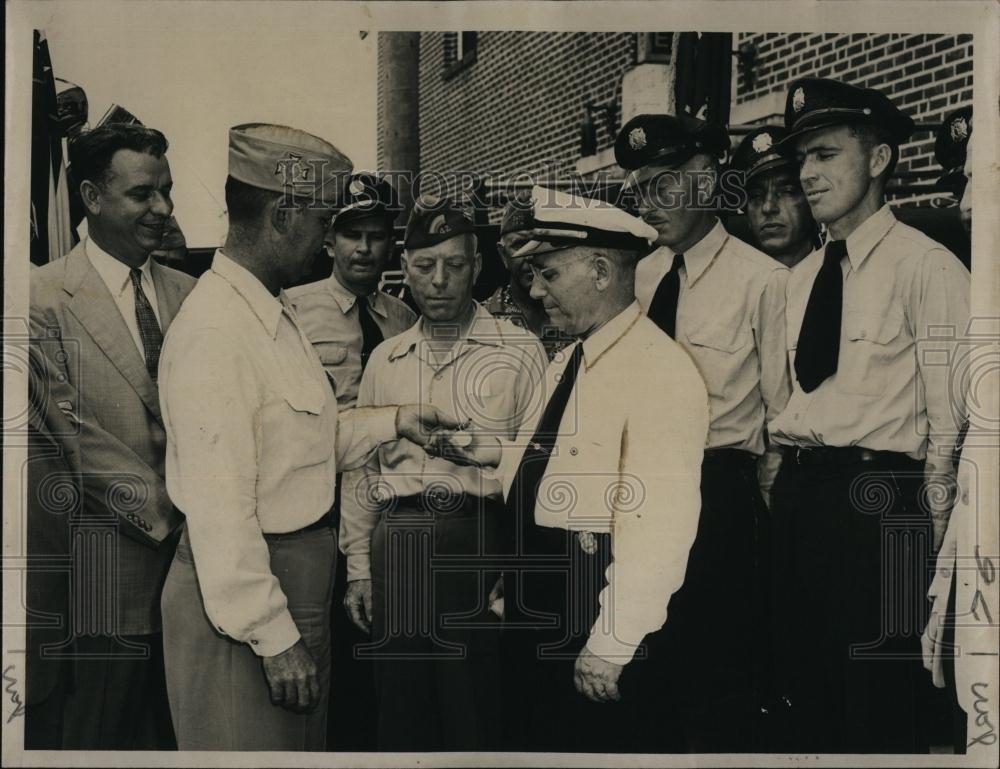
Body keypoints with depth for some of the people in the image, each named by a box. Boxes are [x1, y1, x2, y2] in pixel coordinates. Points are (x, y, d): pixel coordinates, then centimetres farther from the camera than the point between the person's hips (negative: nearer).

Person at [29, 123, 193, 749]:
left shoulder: (186, 293, 10)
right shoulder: (47, 297, -7)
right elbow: (65, 432, -13)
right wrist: (164, 508, -15)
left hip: (195, 553, 5)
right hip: (112, 561, -5)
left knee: (179, 734, 15)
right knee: (103, 736, 8)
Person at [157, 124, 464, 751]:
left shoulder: (278, 311, 10)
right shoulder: (215, 334, -22)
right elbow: (219, 512, -24)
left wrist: (394, 422, 9)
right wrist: (272, 638, -20)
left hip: (302, 580, 10)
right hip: (247, 593, -9)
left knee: (306, 740, 21)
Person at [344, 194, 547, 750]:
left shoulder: (520, 350, -1)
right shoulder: (385, 359, 13)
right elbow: (363, 468, 16)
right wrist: (359, 565, 12)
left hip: (481, 542, -4)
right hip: (397, 543, 4)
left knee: (475, 715, 3)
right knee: (401, 712, 12)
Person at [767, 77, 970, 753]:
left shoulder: (926, 267, -10)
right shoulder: (803, 277, 14)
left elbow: (950, 416, -11)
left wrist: (926, 533, -9)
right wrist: (784, 482, 10)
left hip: (879, 497, -7)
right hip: (799, 491, 7)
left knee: (878, 705, 3)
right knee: (807, 689, 18)